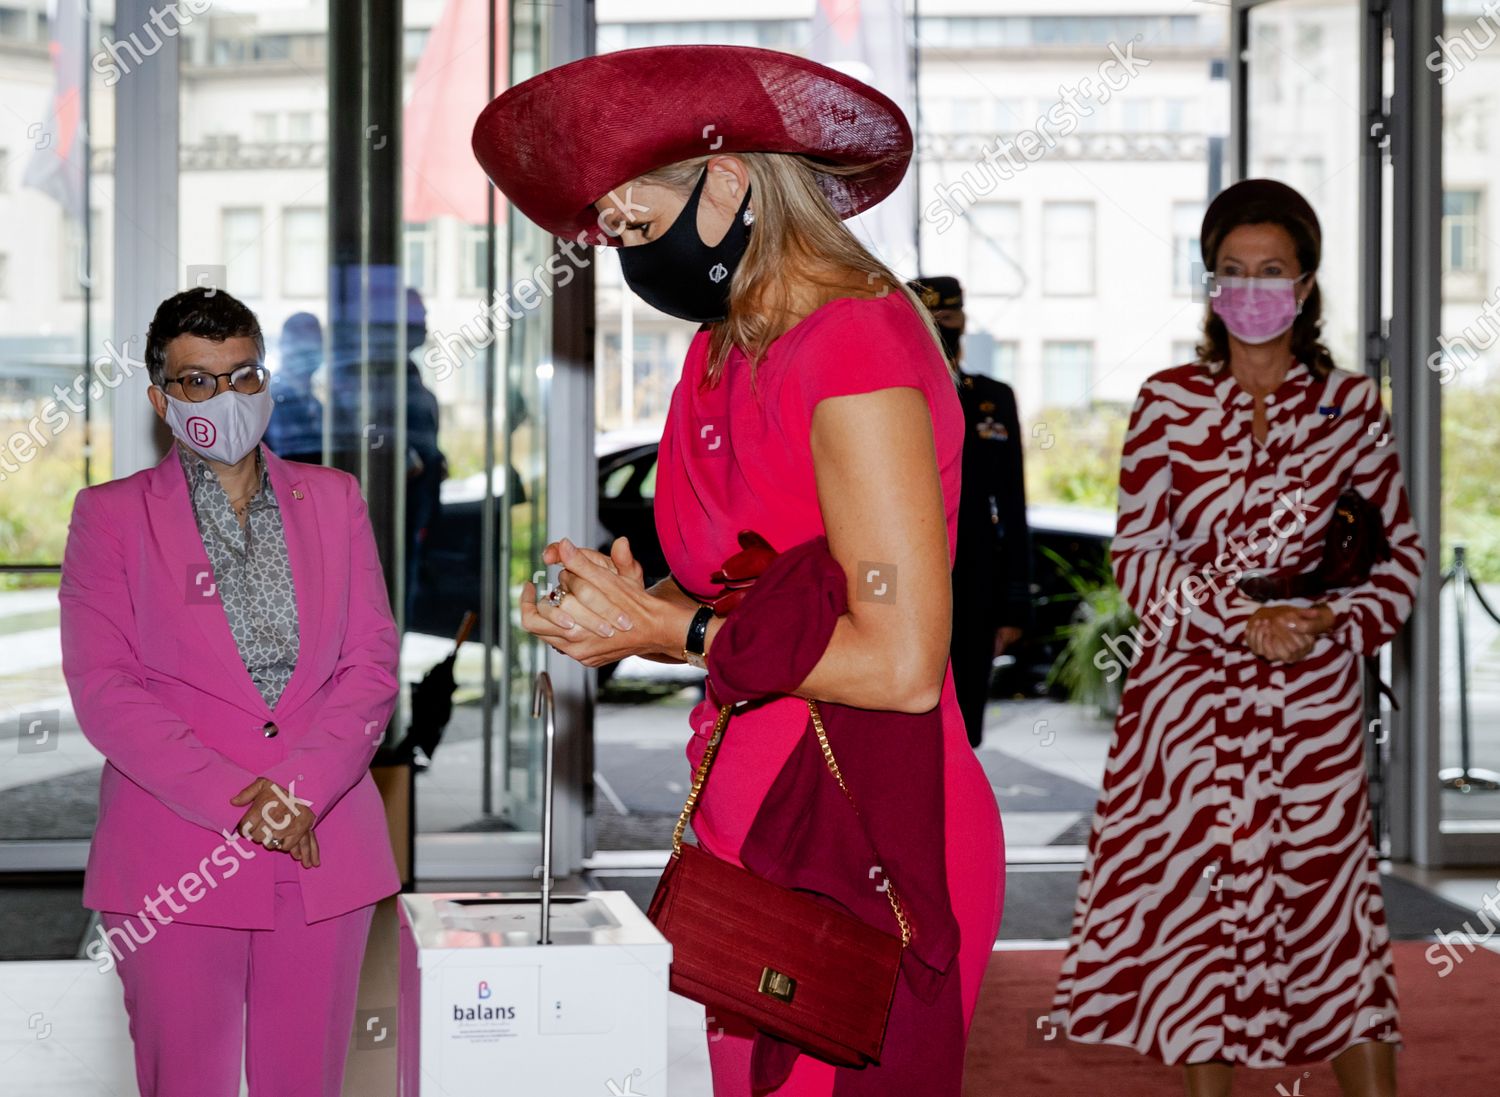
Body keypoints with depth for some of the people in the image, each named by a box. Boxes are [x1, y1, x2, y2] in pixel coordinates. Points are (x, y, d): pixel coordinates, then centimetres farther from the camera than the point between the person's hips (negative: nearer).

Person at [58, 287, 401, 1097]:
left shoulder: (333, 499, 13)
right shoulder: (111, 515, 5)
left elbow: (373, 661, 6)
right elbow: (102, 688, -4)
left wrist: (302, 787, -10)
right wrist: (233, 801, -14)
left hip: (325, 845, 2)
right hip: (173, 846, -2)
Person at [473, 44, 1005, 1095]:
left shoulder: (854, 346, -17)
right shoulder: (727, 346, 12)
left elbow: (901, 663, -21)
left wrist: (665, 628, -13)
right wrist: (625, 602, -4)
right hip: (756, 843, 8)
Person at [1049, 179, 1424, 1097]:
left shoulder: (1350, 405, 5)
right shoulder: (1168, 402, 3)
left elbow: (1401, 553, 8)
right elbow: (1139, 556, -2)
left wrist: (1339, 625, -9)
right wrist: (1241, 621, -14)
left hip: (1313, 701, 0)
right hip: (1188, 696, 1)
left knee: (1333, 909, -1)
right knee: (1194, 898, 3)